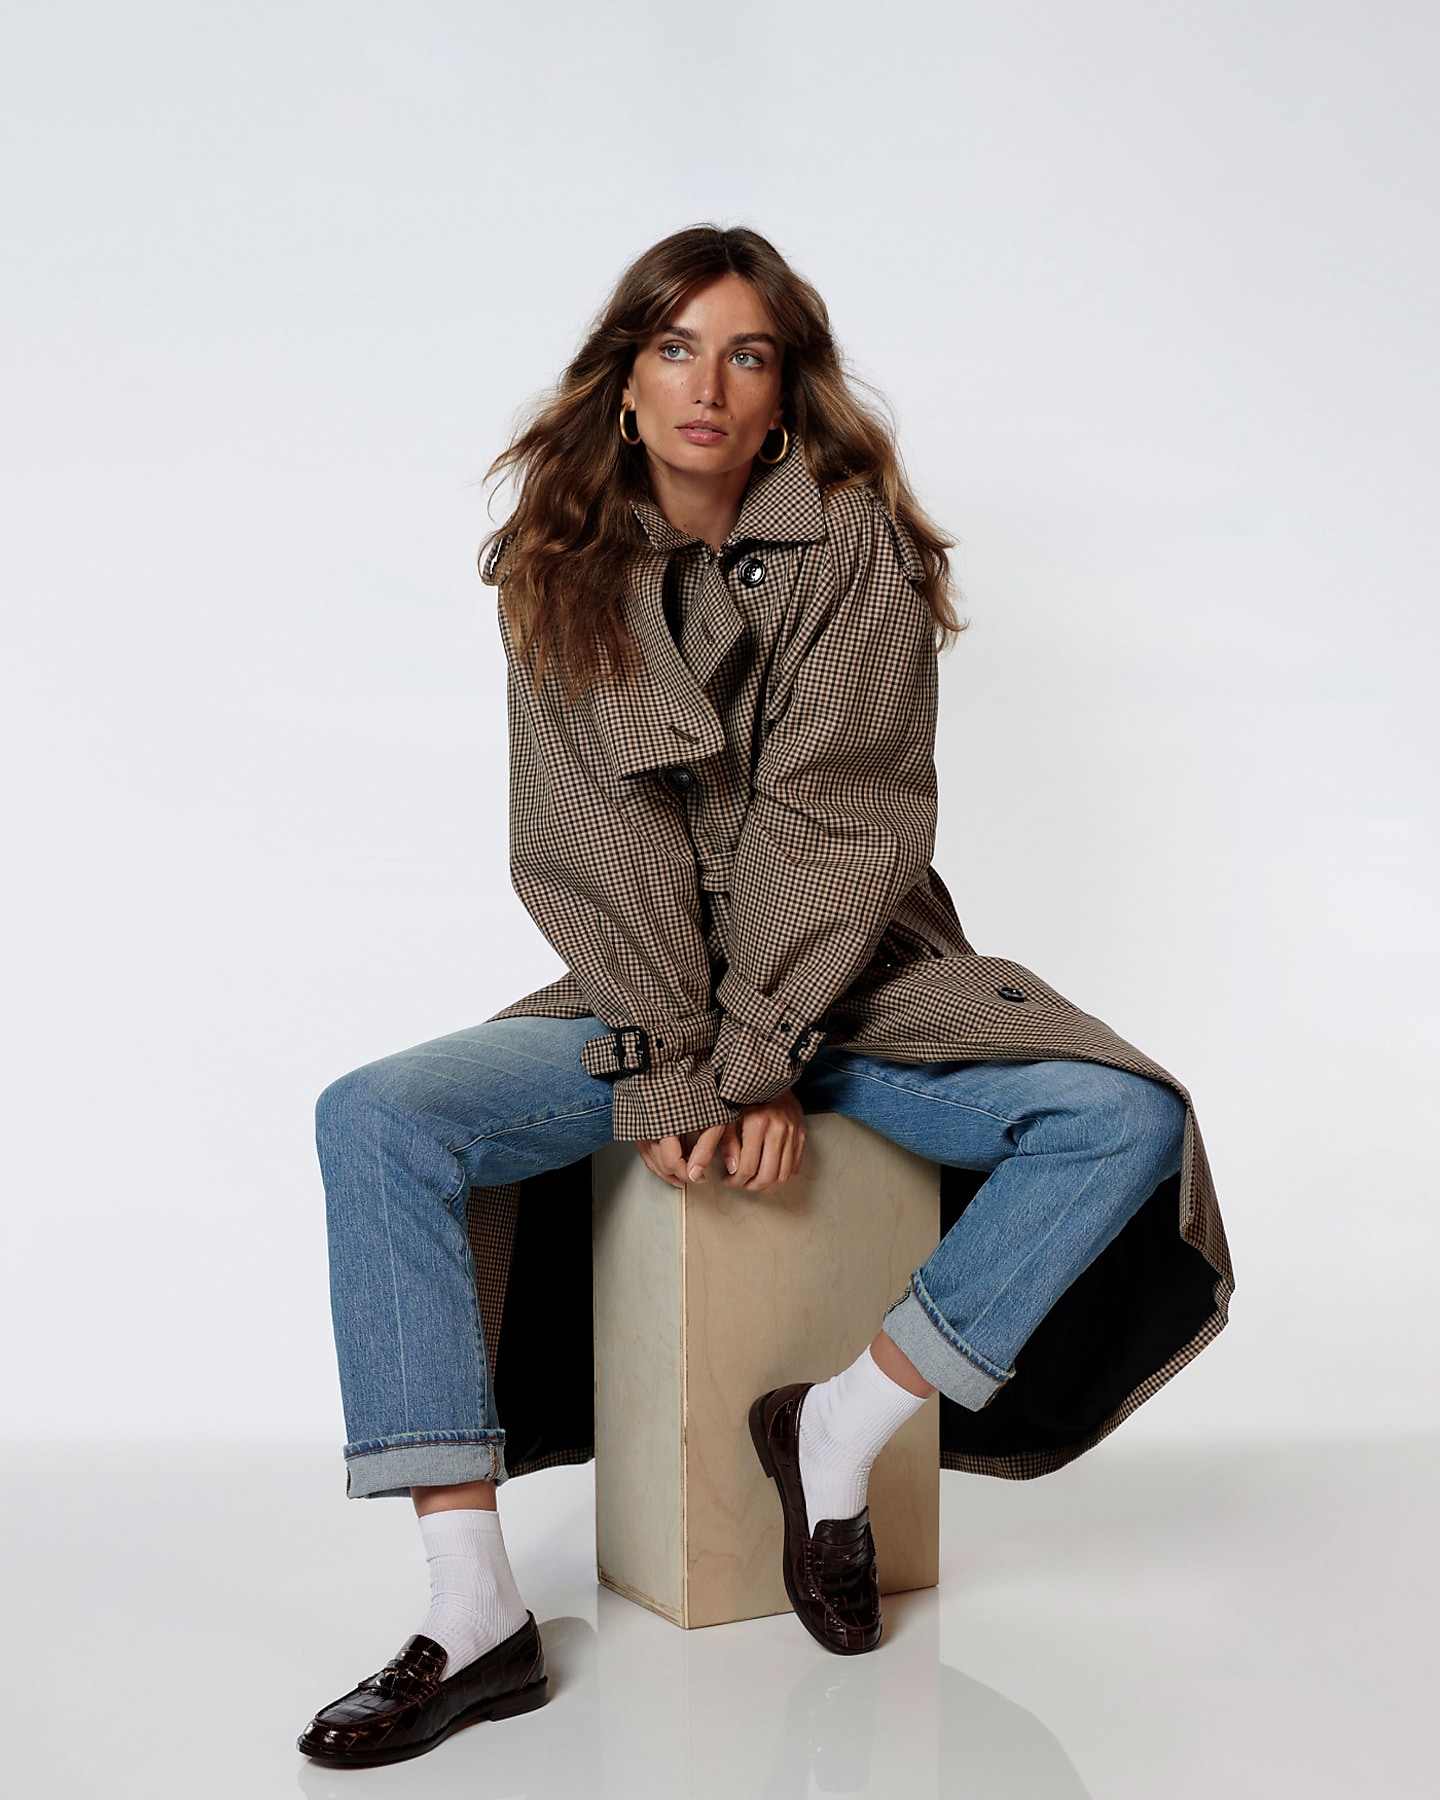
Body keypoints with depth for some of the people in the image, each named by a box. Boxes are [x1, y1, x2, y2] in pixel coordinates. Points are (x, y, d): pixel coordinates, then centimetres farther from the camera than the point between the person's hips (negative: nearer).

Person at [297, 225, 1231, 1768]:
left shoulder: (858, 546, -3)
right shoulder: (558, 573, 2)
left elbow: (837, 824, -11)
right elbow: (582, 848, -6)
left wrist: (753, 1062, -21)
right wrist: (676, 1072, -18)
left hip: (858, 985, -1)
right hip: (646, 1002, 1)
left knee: (1126, 1118, -25)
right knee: (372, 1120, -22)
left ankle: (841, 1424, -9)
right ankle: (475, 1614, -22)